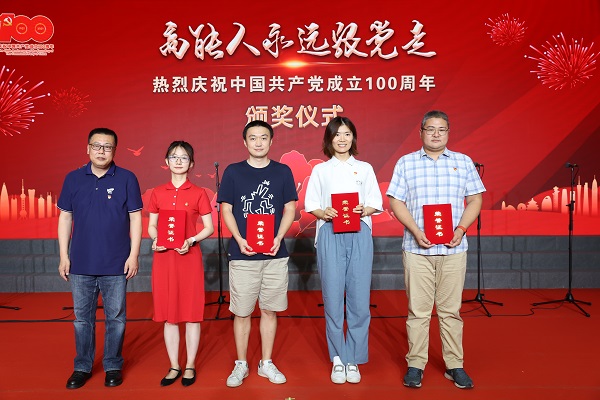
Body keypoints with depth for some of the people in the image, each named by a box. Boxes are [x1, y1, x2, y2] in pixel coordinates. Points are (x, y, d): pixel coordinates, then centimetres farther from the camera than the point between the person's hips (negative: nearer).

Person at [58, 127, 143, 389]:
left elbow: (135, 218, -2)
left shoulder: (127, 179, -2)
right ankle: (82, 367, 28)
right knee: (82, 318, 13)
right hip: (81, 264, 2)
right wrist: (64, 256, 3)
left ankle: (113, 366, 24)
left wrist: (134, 255, -7)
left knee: (115, 318, 8)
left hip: (116, 264, -2)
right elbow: (65, 218, 8)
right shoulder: (73, 179, 4)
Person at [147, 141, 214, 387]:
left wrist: (192, 240, -17)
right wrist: (155, 239, -10)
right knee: (168, 314, 8)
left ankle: (190, 366, 19)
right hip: (164, 258, 3)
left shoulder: (198, 194, 0)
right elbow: (151, 226, 11)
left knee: (191, 312, 4)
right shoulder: (157, 193, 7)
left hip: (190, 257, -2)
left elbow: (209, 228, 0)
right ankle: (174, 366, 22)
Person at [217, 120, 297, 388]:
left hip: (275, 254, 1)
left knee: (269, 310, 10)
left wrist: (278, 238, -10)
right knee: (241, 312, 7)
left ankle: (267, 363, 25)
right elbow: (226, 210, 2)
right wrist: (239, 240, -12)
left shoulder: (283, 172, 5)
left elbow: (290, 209, 5)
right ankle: (241, 364, 24)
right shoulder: (233, 172, 2)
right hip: (242, 254, -1)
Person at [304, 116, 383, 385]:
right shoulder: (320, 170, 12)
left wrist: (364, 210, -12)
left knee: (359, 299, -3)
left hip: (359, 236, 1)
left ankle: (354, 359, 12)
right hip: (330, 235, 0)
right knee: (333, 298, -1)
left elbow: (376, 204, 9)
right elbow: (311, 205, 7)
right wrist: (324, 213, -13)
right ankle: (337, 359, 13)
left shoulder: (365, 168, 14)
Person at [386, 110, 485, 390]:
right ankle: (415, 365, 15)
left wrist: (461, 228, -8)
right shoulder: (406, 163, 6)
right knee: (418, 310, 4)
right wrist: (416, 231, -12)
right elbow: (396, 201, 2)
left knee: (451, 310, 8)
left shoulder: (463, 162, 10)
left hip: (453, 248, 1)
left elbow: (475, 200, 9)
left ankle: (454, 366, 20)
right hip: (417, 249, -1)